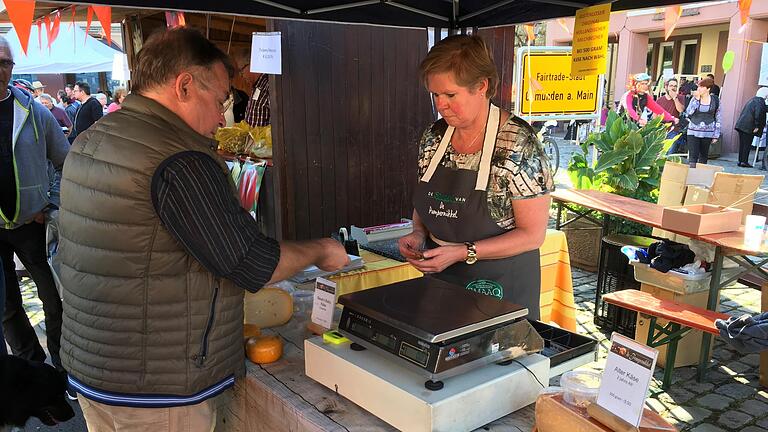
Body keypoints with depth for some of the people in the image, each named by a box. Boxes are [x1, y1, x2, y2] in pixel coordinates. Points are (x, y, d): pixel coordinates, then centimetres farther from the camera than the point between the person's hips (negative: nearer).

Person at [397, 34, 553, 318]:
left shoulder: (517, 144, -17)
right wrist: (418, 234, -6)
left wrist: (462, 253, -23)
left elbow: (533, 234, -16)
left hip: (500, 289, -5)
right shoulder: (433, 136, 0)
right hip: (440, 281, 5)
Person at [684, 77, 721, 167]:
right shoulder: (695, 98, 4)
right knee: (693, 157, -8)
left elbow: (718, 118, 7)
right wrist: (696, 98, -11)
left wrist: (716, 135, 4)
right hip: (693, 132, 0)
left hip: (708, 132, 1)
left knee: (704, 156, 8)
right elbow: (688, 112, -9)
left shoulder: (715, 100, 3)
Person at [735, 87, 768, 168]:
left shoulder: (752, 100, 18)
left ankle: (741, 161, 13)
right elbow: (758, 114, -19)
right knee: (747, 144, -3)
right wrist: (757, 126, -15)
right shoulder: (760, 101, -8)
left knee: (742, 144, 10)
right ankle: (744, 161, -2)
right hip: (749, 127, -8)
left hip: (741, 124, 8)